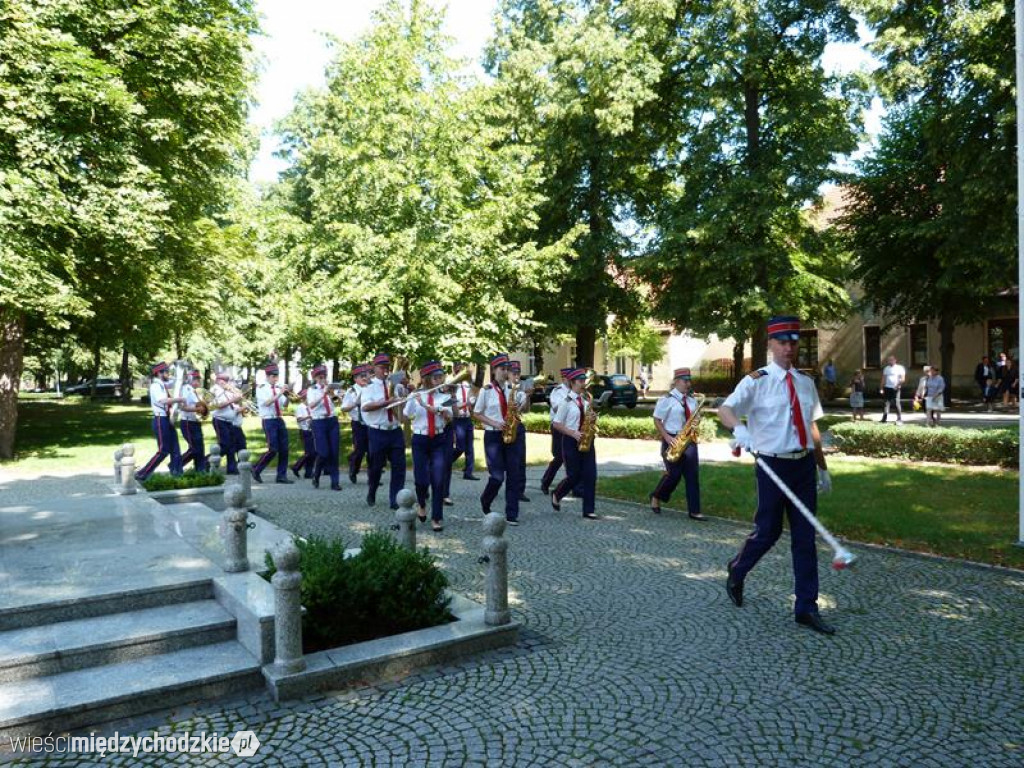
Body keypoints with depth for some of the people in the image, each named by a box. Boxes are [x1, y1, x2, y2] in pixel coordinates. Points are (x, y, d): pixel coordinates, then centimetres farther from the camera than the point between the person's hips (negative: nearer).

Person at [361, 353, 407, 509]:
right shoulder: (369, 385, -6)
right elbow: (365, 407, -20)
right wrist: (387, 402, -25)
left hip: (396, 431, 4)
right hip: (377, 432, -4)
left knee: (399, 466, 1)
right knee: (376, 466, 9)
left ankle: (395, 500, 9)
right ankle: (371, 494, 34)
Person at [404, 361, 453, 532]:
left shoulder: (443, 397, 1)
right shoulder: (414, 396, -2)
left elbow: (448, 417, -17)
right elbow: (406, 417, -11)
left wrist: (426, 405, -26)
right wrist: (408, 401, -28)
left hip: (439, 441, 1)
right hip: (420, 441, -1)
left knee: (438, 481, -6)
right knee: (422, 480, -3)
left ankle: (436, 518, 5)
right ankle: (422, 504, 30)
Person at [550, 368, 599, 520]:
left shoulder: (586, 399, 7)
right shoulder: (567, 401, -9)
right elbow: (556, 424, -8)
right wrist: (573, 433, -18)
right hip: (571, 441, -5)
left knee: (590, 475, -2)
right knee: (574, 476, 0)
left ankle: (588, 511, 4)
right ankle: (556, 495, 30)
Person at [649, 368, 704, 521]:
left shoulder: (692, 400, 11)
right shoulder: (666, 399, -7)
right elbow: (657, 420, -6)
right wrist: (667, 437, -16)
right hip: (672, 440, -5)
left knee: (692, 474, -2)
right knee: (674, 474, -6)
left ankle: (694, 511, 1)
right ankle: (656, 497, 22)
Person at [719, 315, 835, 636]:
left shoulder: (806, 383, 11)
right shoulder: (757, 381, -7)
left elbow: (812, 428, 17)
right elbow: (725, 409, -19)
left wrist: (823, 468, 18)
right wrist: (739, 428, -40)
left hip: (804, 465, 5)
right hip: (773, 465, -5)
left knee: (805, 536, 7)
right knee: (768, 531, 3)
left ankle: (807, 608, 17)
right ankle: (736, 572, 33)